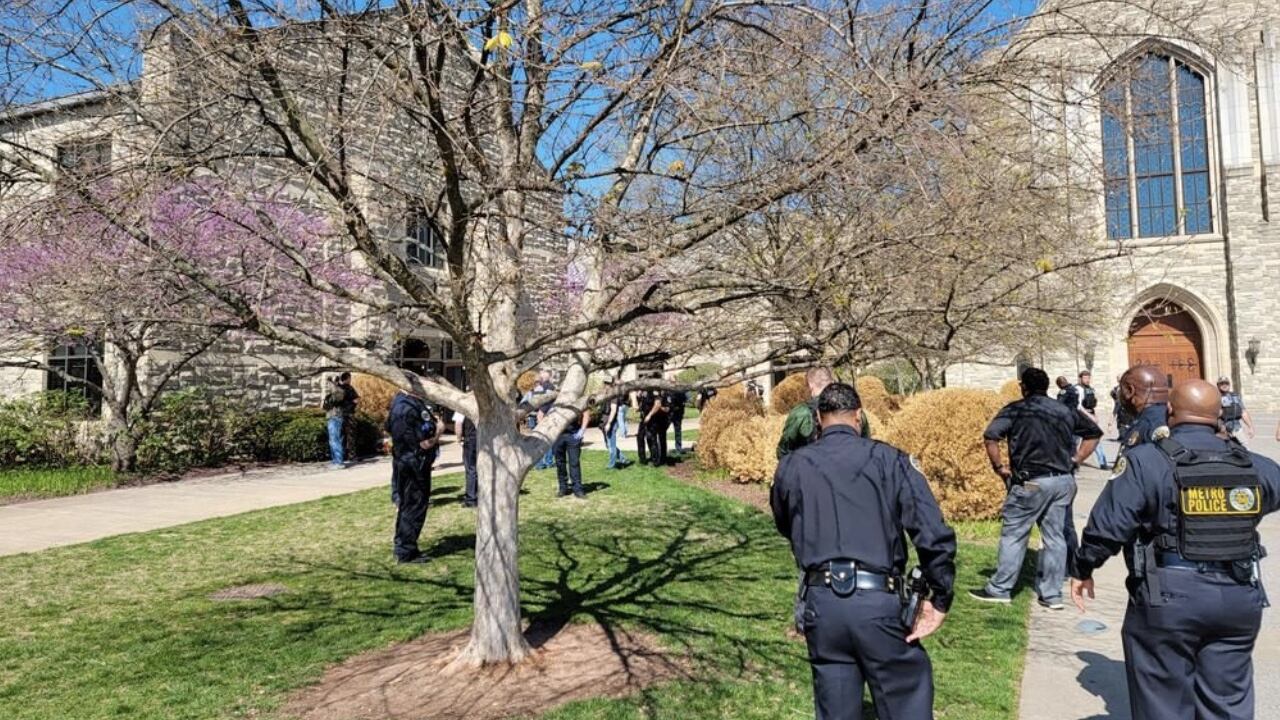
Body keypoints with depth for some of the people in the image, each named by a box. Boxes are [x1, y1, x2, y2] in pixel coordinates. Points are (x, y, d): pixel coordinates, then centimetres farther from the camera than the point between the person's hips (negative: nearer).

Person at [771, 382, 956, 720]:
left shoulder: (791, 466, 6)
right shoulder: (889, 459, -1)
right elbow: (934, 534, -8)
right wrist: (940, 599, 0)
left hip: (821, 602, 3)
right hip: (878, 601, -2)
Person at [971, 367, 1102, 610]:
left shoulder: (1015, 410, -5)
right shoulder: (1065, 411, 11)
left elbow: (990, 436, -18)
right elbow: (1094, 433, 20)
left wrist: (998, 466, -6)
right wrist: (1075, 460, 16)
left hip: (1031, 482, -5)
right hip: (1064, 481, 5)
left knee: (1013, 535, 4)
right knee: (1055, 537, 10)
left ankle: (999, 589, 10)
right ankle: (1052, 594, 15)